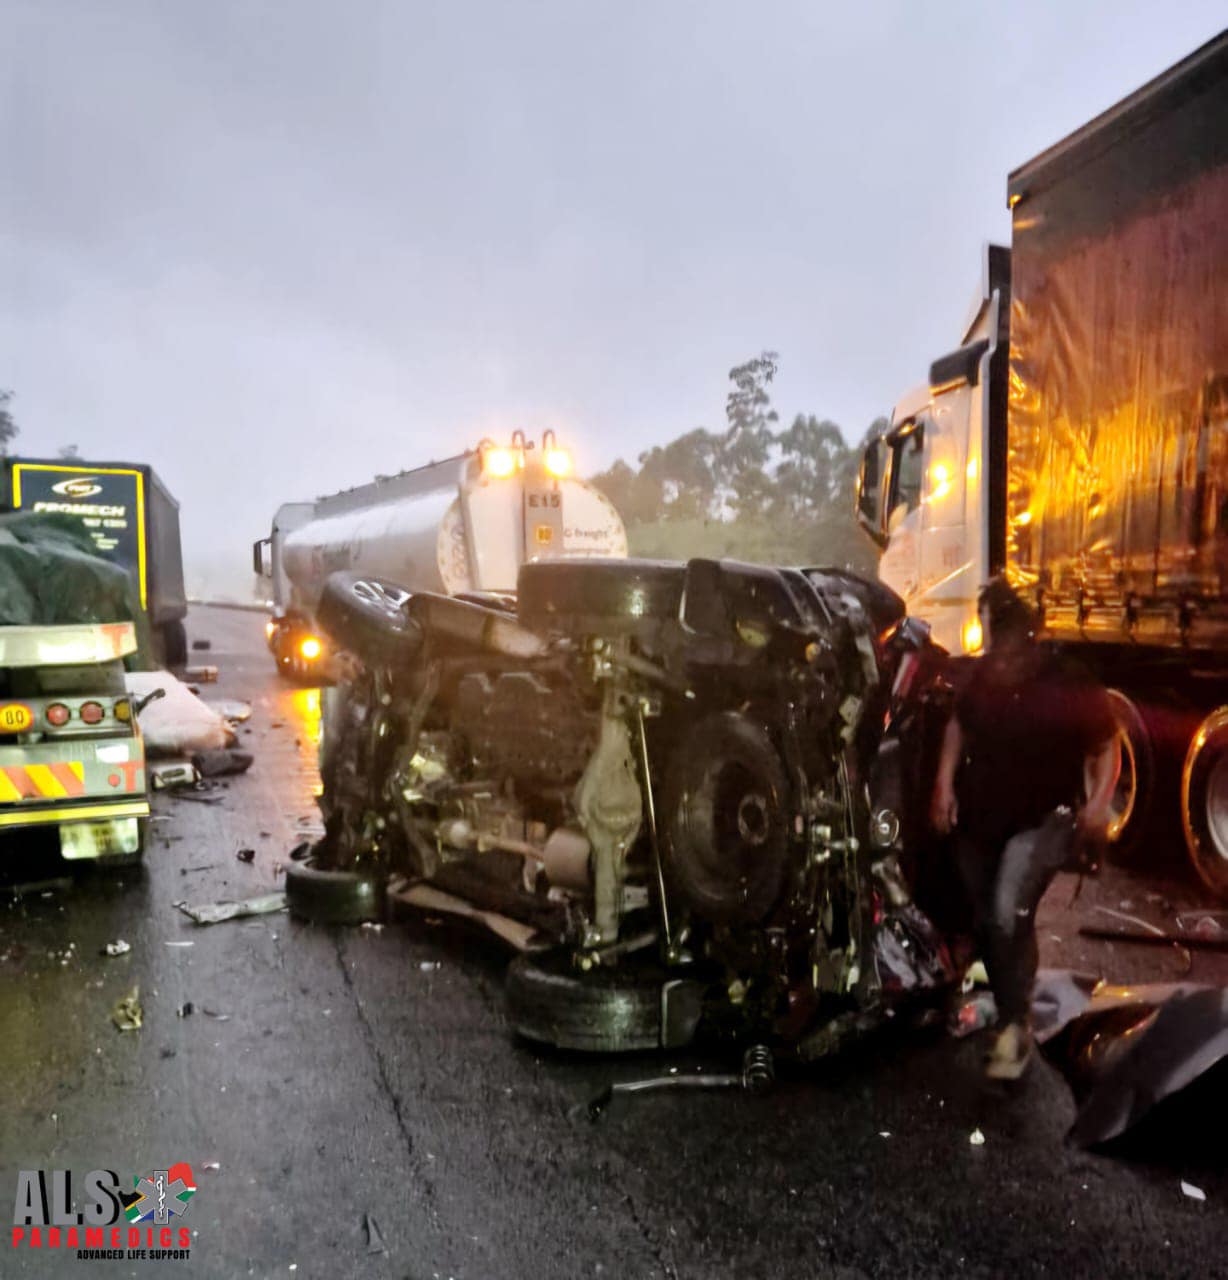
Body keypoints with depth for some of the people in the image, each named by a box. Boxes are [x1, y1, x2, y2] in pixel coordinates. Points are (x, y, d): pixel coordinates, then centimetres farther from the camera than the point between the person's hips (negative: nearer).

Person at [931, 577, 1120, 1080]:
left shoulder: (1070, 684, -17)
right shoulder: (983, 675, -5)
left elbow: (1107, 745, -4)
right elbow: (959, 725, 12)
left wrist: (1098, 802, -15)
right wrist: (945, 782, 3)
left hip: (1043, 819, -5)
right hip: (978, 817, 5)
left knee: (1009, 916, -22)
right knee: (985, 923, 15)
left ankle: (1015, 1028, -2)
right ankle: (1009, 1013, 38)